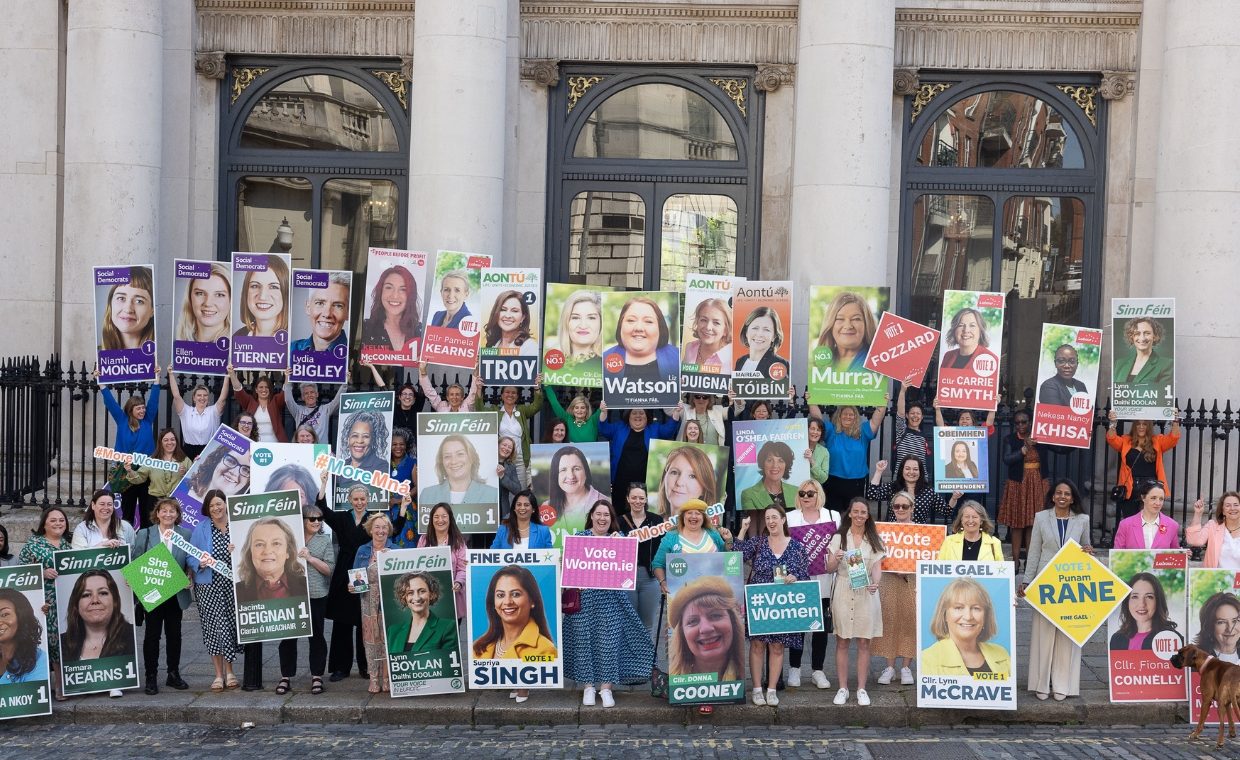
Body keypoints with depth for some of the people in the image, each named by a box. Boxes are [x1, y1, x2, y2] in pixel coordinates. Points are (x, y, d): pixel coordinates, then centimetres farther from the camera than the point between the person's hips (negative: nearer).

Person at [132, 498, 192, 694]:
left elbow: (191, 562, 7)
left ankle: (174, 674, 20)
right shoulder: (144, 534, 1)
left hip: (176, 594, 2)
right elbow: (136, 562, 1)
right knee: (152, 634, 3)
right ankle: (151, 677, 11)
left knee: (174, 634, 10)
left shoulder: (186, 535, 3)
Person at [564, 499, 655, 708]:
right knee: (585, 639, 2)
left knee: (610, 639, -2)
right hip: (585, 597, 0)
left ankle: (606, 686, 4)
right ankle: (589, 685, 12)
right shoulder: (579, 537, 6)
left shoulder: (619, 537, 8)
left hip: (611, 598, 0)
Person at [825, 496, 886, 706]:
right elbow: (829, 569, 2)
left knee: (864, 643, 3)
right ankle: (843, 688, 11)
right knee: (842, 642, 3)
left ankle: (862, 689, 11)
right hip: (843, 594, 0)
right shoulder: (838, 538, 5)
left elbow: (877, 567, -1)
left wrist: (875, 583, -23)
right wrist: (836, 559, -20)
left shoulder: (874, 540, 7)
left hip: (866, 594, 0)